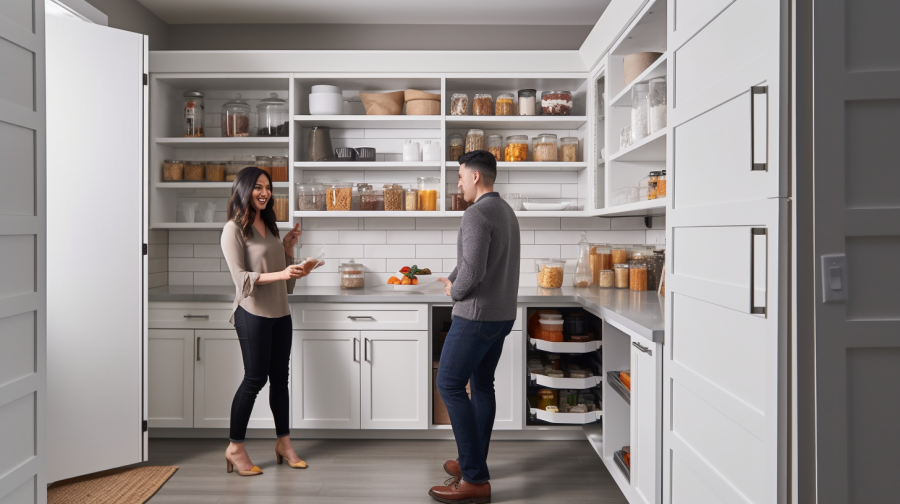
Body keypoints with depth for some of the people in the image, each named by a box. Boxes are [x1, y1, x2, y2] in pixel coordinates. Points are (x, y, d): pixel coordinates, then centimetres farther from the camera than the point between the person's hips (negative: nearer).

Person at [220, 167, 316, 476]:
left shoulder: (268, 225, 13)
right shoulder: (233, 229, -8)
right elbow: (241, 278, -16)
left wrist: (289, 247, 2)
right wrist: (280, 274, -27)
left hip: (280, 312, 7)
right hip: (253, 313, -7)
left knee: (280, 377, 11)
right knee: (255, 379, -1)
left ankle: (283, 442, 22)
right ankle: (235, 448, 14)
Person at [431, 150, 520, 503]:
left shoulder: (477, 214, -18)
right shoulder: (506, 212, 13)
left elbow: (472, 271, -25)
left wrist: (454, 292, -6)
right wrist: (454, 280, 8)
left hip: (477, 315, -9)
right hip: (502, 315, 10)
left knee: (450, 385, -3)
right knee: (482, 385, 16)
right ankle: (474, 462, 27)